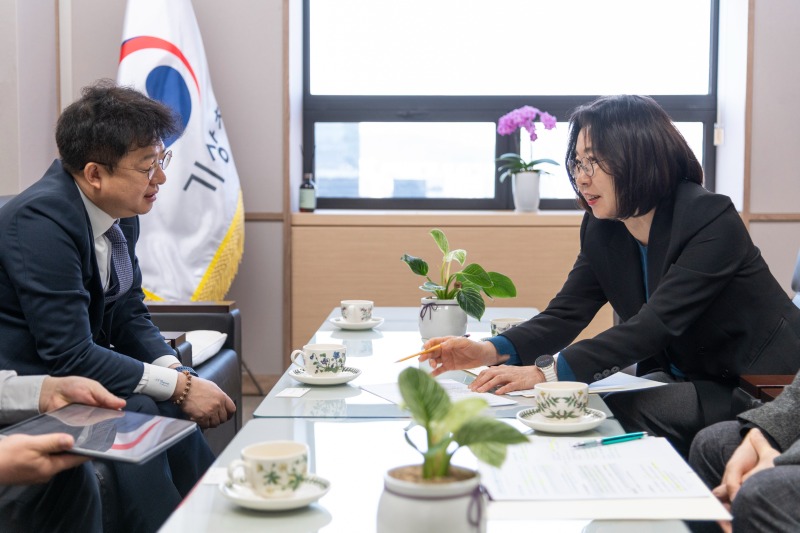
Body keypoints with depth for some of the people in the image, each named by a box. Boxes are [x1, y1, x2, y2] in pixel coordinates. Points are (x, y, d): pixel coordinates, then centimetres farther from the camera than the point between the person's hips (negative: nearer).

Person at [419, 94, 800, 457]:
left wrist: (548, 372, -40)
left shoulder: (711, 220, -23)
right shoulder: (601, 230, -1)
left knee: (620, 410, -25)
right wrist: (492, 351, -25)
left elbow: (655, 325, -32)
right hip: (687, 379, 6)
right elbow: (565, 315, -5)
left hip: (766, 387, -6)